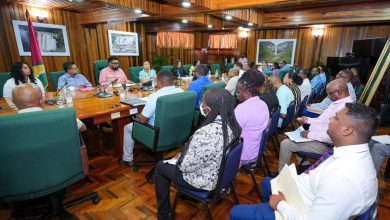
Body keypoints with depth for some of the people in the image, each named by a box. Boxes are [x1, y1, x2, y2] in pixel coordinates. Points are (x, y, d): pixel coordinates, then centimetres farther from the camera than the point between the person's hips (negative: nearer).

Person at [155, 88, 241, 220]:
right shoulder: (232, 124, -10)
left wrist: (179, 158, -4)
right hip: (220, 174, 8)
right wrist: (182, 155, 8)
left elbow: (187, 165, -25)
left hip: (204, 181, -7)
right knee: (179, 157, 27)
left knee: (160, 167, 12)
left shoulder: (206, 133, -37)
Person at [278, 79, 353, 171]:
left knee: (285, 144, -9)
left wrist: (310, 134, -23)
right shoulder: (338, 102, 4)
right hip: (318, 137, 11)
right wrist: (308, 120, 12)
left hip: (323, 144, -11)